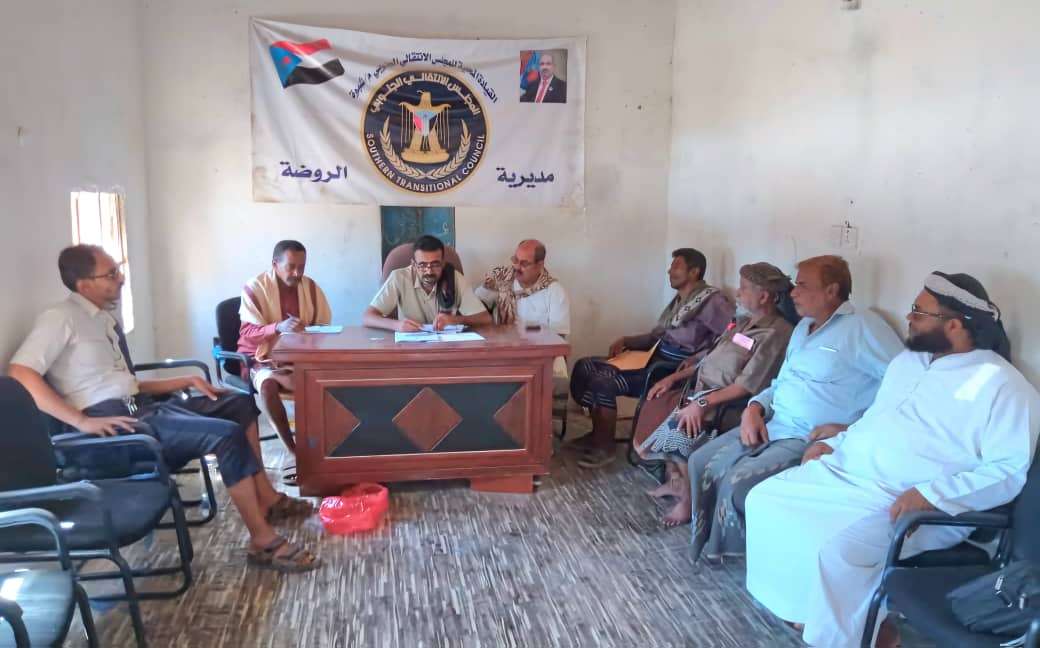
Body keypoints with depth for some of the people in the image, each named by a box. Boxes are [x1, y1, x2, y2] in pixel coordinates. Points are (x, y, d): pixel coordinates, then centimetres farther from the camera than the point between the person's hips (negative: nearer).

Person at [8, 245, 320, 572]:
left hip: (139, 409, 9)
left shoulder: (106, 319, 17)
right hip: (111, 425, -9)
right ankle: (262, 540, -16)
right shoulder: (60, 318, -8)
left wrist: (186, 382, 12)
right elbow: (20, 374, -21)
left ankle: (266, 497, 10)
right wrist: (82, 422, -26)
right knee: (228, 434, -23)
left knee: (240, 405, 7)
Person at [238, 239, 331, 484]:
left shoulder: (310, 287, 4)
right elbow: (248, 333, -16)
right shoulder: (255, 287, -8)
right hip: (263, 359, -3)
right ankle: (298, 453, -26)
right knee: (267, 385, -37)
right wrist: (278, 327, -35)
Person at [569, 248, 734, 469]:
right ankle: (598, 433, 8)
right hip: (654, 359, 9)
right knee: (585, 367, -1)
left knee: (602, 383, -23)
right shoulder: (678, 300, 18)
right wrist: (626, 340, 5)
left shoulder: (711, 300, -10)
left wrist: (693, 364, -24)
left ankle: (604, 447, -4)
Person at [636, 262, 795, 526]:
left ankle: (688, 501, -8)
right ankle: (675, 480, 12)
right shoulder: (744, 321, 14)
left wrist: (703, 403, -27)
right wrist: (673, 378, 11)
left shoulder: (775, 333, -17)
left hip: (728, 403, -9)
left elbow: (748, 385, -23)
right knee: (652, 408, 0)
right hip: (702, 388, 10)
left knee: (679, 427, -28)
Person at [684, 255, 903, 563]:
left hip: (810, 439, -9)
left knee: (738, 481, -25)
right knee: (700, 462, -2)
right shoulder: (803, 327, 17)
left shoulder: (862, 326, -11)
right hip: (769, 425, 9)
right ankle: (705, 541, 12)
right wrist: (754, 407, 2)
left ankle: (729, 555, 1)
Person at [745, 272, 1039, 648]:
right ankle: (805, 602, 10)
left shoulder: (1001, 384, -10)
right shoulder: (907, 359, 16)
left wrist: (932, 495, -26)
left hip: (907, 505, -8)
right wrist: (835, 442, 10)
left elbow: (1009, 471, -16)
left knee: (837, 551, -32)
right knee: (764, 499, -4)